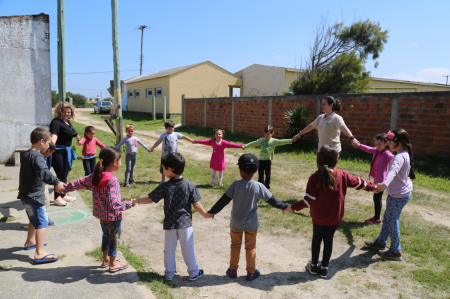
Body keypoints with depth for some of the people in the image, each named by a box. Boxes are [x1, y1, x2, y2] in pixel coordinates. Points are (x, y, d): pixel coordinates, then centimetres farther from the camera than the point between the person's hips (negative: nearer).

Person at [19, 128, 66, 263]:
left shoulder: (27, 154, 11)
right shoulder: (36, 156, -21)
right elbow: (43, 172, -38)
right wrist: (56, 182, -50)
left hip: (26, 195, 10)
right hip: (34, 197, -10)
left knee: (34, 220, 27)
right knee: (42, 222, -10)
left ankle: (30, 242, 46)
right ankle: (40, 253, -13)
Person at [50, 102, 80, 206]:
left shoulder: (67, 121, 11)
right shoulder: (56, 122, -17)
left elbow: (73, 132, 32)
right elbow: (54, 135, -36)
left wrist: (78, 138, 49)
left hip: (67, 152, 9)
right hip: (58, 152, -9)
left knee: (65, 174, 17)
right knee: (60, 175, -5)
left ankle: (63, 195, 30)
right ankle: (57, 198, 7)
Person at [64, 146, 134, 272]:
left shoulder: (95, 176, -3)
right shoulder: (113, 180, -27)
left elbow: (80, 182, 9)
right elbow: (113, 202, -32)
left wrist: (66, 188, 24)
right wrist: (129, 204, -23)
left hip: (101, 214, 8)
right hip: (113, 216, -7)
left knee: (106, 235, 25)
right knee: (114, 237, 11)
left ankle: (106, 259, 41)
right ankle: (113, 264, 26)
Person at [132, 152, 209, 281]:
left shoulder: (165, 187, -13)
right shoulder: (190, 185, -11)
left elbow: (150, 199, -5)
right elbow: (196, 205, -7)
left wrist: (136, 201, 11)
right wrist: (206, 215, 7)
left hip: (170, 224, 0)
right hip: (185, 222, 0)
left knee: (169, 249, 16)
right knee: (188, 249, 12)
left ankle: (169, 273, 29)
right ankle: (193, 273, 25)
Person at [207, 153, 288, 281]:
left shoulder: (235, 185, -17)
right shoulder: (259, 187, -16)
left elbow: (223, 200, -13)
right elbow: (272, 200, -6)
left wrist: (212, 211, -1)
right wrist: (284, 207, 11)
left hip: (236, 223, 0)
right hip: (251, 224, 0)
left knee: (235, 246, 19)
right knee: (250, 247, 16)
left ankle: (233, 270, 31)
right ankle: (251, 272, 28)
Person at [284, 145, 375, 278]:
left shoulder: (314, 178, -19)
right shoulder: (342, 175, -9)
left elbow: (308, 200, -21)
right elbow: (359, 182, 7)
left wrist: (292, 207, -12)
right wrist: (373, 187, 25)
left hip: (318, 217, -2)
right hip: (335, 217, 2)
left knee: (316, 239, 17)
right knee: (328, 240, 15)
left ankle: (314, 266, 30)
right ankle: (324, 268, 26)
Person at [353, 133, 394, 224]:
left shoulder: (387, 154, -21)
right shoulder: (376, 151, 5)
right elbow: (368, 149, 24)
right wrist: (358, 145, 37)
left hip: (381, 180, -9)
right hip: (376, 179, 9)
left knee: (377, 198, 1)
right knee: (376, 198, 17)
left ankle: (377, 219, 15)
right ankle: (376, 217, 31)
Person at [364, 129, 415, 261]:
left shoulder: (400, 157, -26)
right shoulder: (405, 154, 5)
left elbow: (393, 170, -47)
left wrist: (385, 184, -64)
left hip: (398, 195, -10)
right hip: (402, 192, 10)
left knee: (393, 222, 4)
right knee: (387, 218, 22)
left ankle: (395, 252, 19)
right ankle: (381, 242, 38)